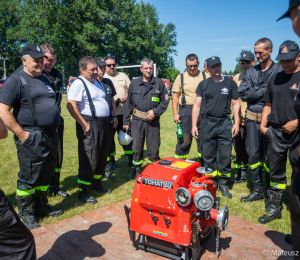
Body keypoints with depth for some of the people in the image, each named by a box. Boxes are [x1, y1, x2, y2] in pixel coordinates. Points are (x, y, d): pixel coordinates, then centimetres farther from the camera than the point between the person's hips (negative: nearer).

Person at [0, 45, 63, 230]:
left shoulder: (44, 79, 16)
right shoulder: (16, 81, -8)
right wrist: (21, 134, -17)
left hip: (51, 136, 8)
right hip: (32, 138, -7)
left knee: (46, 175, 17)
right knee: (29, 178, 3)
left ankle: (42, 206, 33)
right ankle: (26, 214, 20)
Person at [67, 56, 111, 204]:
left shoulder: (97, 82, 17)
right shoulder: (78, 83, -12)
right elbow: (71, 106, -22)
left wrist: (109, 119, 18)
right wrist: (83, 124, -21)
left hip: (103, 124, 9)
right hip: (90, 125, -9)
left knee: (102, 156, 17)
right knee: (88, 159, -4)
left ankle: (97, 183, 34)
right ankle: (83, 192, 7)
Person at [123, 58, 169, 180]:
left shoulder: (159, 83, 4)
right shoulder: (134, 83, 9)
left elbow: (165, 101, 5)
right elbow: (128, 103, 11)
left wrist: (155, 112, -9)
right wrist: (126, 121, 7)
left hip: (153, 121, -2)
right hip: (137, 121, 2)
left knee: (153, 148, 4)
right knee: (136, 147, 8)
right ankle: (137, 170, 24)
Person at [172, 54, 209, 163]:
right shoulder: (180, 77, 10)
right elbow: (175, 96, 8)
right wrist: (175, 113, -1)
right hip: (185, 112, 0)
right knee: (184, 139, 2)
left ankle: (204, 165, 19)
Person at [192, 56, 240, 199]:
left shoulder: (230, 83, 9)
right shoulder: (203, 84, 8)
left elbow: (235, 104, 10)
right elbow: (197, 105, 6)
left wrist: (236, 123, 1)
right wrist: (194, 125, -1)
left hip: (225, 123, 0)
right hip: (207, 123, 0)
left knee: (225, 156, 0)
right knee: (208, 155, 5)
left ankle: (223, 183, 14)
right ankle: (211, 183, 19)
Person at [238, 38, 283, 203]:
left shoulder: (279, 71, -2)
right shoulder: (250, 72, 11)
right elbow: (242, 94, -2)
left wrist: (255, 92, -11)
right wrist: (264, 90, -9)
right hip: (252, 118, 4)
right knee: (253, 154, 6)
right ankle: (257, 190, 18)